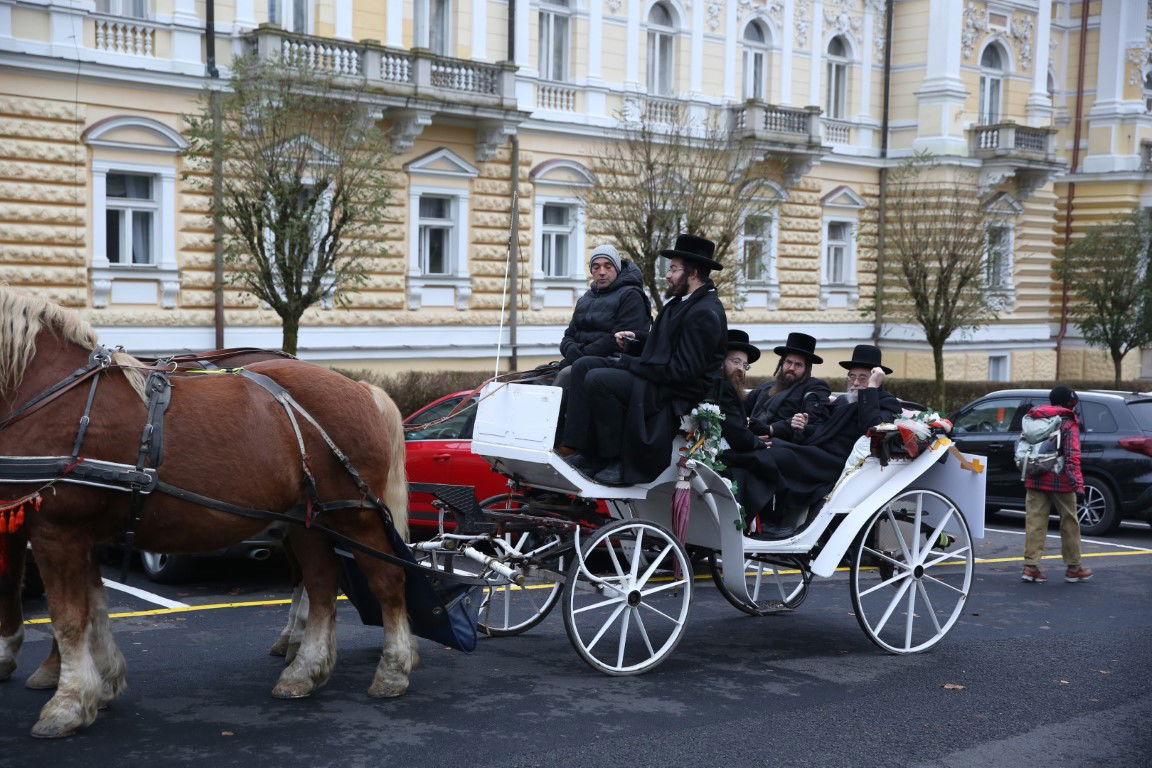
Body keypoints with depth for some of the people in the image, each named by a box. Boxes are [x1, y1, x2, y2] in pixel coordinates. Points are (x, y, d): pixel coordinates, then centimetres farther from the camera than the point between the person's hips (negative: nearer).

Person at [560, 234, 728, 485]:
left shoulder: (706, 313, -19)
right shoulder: (682, 300, 14)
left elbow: (683, 371, -23)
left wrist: (631, 364, -17)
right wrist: (635, 339, 6)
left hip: (678, 394, -11)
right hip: (658, 377, 11)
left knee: (597, 380, -24)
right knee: (583, 366, 3)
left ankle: (618, 462, -13)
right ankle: (580, 450, -5)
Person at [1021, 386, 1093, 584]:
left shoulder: (1033, 420, 10)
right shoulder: (1069, 424, -7)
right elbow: (1072, 457, -16)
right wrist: (1078, 485, -20)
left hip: (1035, 480, 5)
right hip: (1060, 482, -5)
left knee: (1035, 522, 3)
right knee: (1069, 523, 9)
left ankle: (1030, 566, -2)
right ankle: (1073, 567, 17)